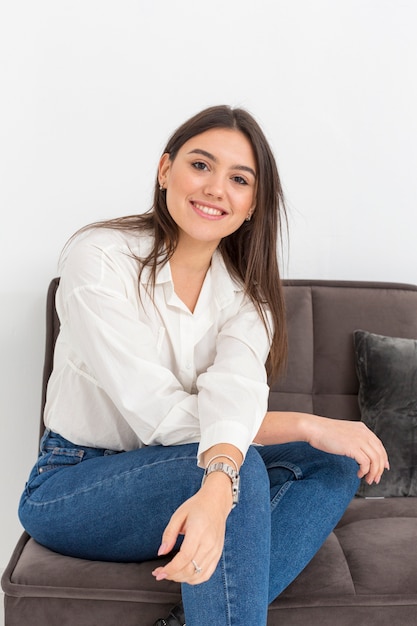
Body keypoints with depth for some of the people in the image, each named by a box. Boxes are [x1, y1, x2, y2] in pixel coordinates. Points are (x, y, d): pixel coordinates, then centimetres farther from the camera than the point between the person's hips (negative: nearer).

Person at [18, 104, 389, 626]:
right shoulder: (98, 259, -17)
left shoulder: (245, 294, -3)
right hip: (70, 485, -5)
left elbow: (234, 391, -25)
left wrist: (217, 488, -47)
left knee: (334, 461, -13)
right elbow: (160, 417, -25)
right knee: (243, 467, -31)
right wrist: (308, 425, -23)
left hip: (190, 469, 6)